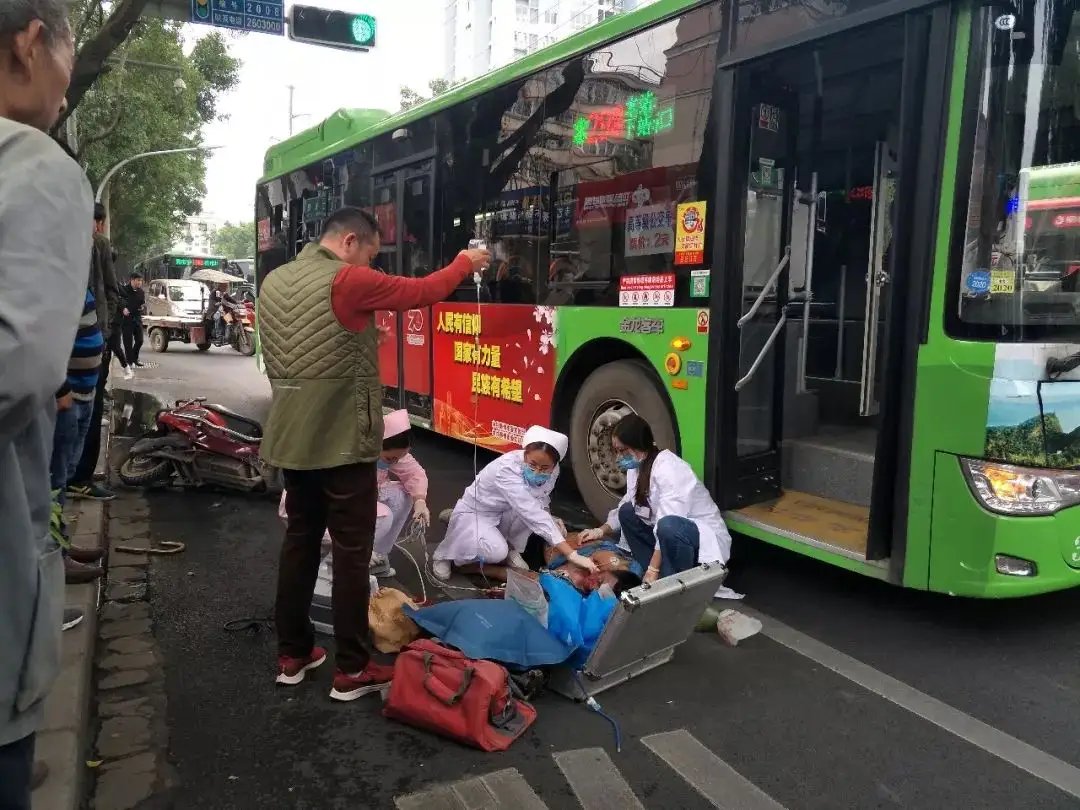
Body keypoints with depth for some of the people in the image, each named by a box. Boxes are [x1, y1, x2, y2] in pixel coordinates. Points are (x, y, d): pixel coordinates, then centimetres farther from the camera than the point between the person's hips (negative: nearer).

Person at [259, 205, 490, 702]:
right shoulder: (348, 281, -14)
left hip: (291, 438, 8)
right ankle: (352, 670, 10)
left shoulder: (274, 282, 10)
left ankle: (291, 655, 26)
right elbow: (421, 292, -6)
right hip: (343, 441, -8)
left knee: (300, 539, 17)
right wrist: (465, 264, 10)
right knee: (352, 550, 1)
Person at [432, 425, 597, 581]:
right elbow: (531, 514, -46)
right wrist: (572, 555, -51)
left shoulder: (551, 471, -15)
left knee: (536, 506, -25)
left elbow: (540, 503, 3)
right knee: (496, 552, -32)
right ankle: (446, 553, -1)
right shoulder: (507, 468, -36)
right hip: (473, 513, -5)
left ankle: (511, 549, 2)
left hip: (503, 516, 5)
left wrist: (551, 521, -23)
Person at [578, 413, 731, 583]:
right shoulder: (637, 467, 0)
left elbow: (669, 525, -32)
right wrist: (602, 531, 2)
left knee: (668, 526, -37)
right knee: (627, 512, 0)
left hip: (707, 537, -9)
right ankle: (655, 578, -1)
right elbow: (625, 506, 15)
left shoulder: (669, 469, -25)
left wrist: (652, 571, -31)